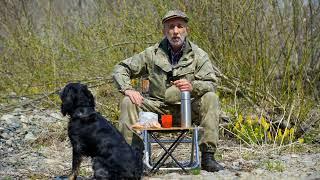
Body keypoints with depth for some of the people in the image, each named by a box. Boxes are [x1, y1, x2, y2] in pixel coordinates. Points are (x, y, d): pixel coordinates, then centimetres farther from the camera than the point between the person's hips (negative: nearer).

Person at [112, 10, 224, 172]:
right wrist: (127, 89, -17)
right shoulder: (152, 54, 0)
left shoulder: (198, 55, 0)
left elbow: (211, 83, -10)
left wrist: (193, 86, -32)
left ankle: (207, 157, -25)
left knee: (210, 98, -26)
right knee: (128, 102, -21)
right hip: (158, 108, 1)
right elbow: (120, 69, 4)